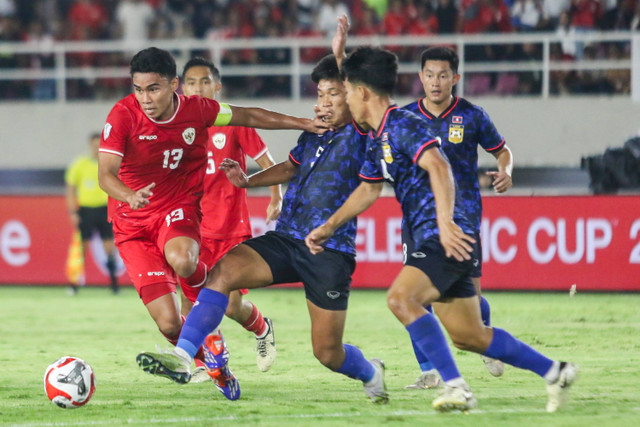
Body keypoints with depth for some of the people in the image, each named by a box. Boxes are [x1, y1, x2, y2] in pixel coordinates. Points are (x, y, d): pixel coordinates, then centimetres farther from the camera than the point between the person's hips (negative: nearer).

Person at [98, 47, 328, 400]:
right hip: (133, 226, 0)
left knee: (181, 260, -39)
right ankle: (216, 367, 20)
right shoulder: (123, 115, -14)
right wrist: (130, 196, -43)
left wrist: (303, 124, 8)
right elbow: (106, 173, -22)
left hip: (179, 211, 1)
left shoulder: (196, 110, -6)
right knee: (168, 324, -10)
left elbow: (248, 116, 10)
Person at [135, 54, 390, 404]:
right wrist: (246, 181, 24)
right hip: (284, 240, 6)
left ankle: (370, 373, 37)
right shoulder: (313, 133, 14)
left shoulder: (360, 138, -6)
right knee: (223, 270, -23)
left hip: (330, 253, -6)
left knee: (328, 352, 1)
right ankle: (182, 357, -30)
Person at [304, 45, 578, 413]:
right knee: (468, 336, 11)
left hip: (448, 240, -10)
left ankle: (457, 388, -28)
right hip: (431, 242, 10)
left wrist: (444, 222, -37)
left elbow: (438, 166, -27)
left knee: (401, 298, -27)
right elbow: (368, 189, 32)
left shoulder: (401, 124, -13)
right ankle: (556, 372, 25)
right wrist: (328, 228, 32)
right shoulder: (378, 140, 17)